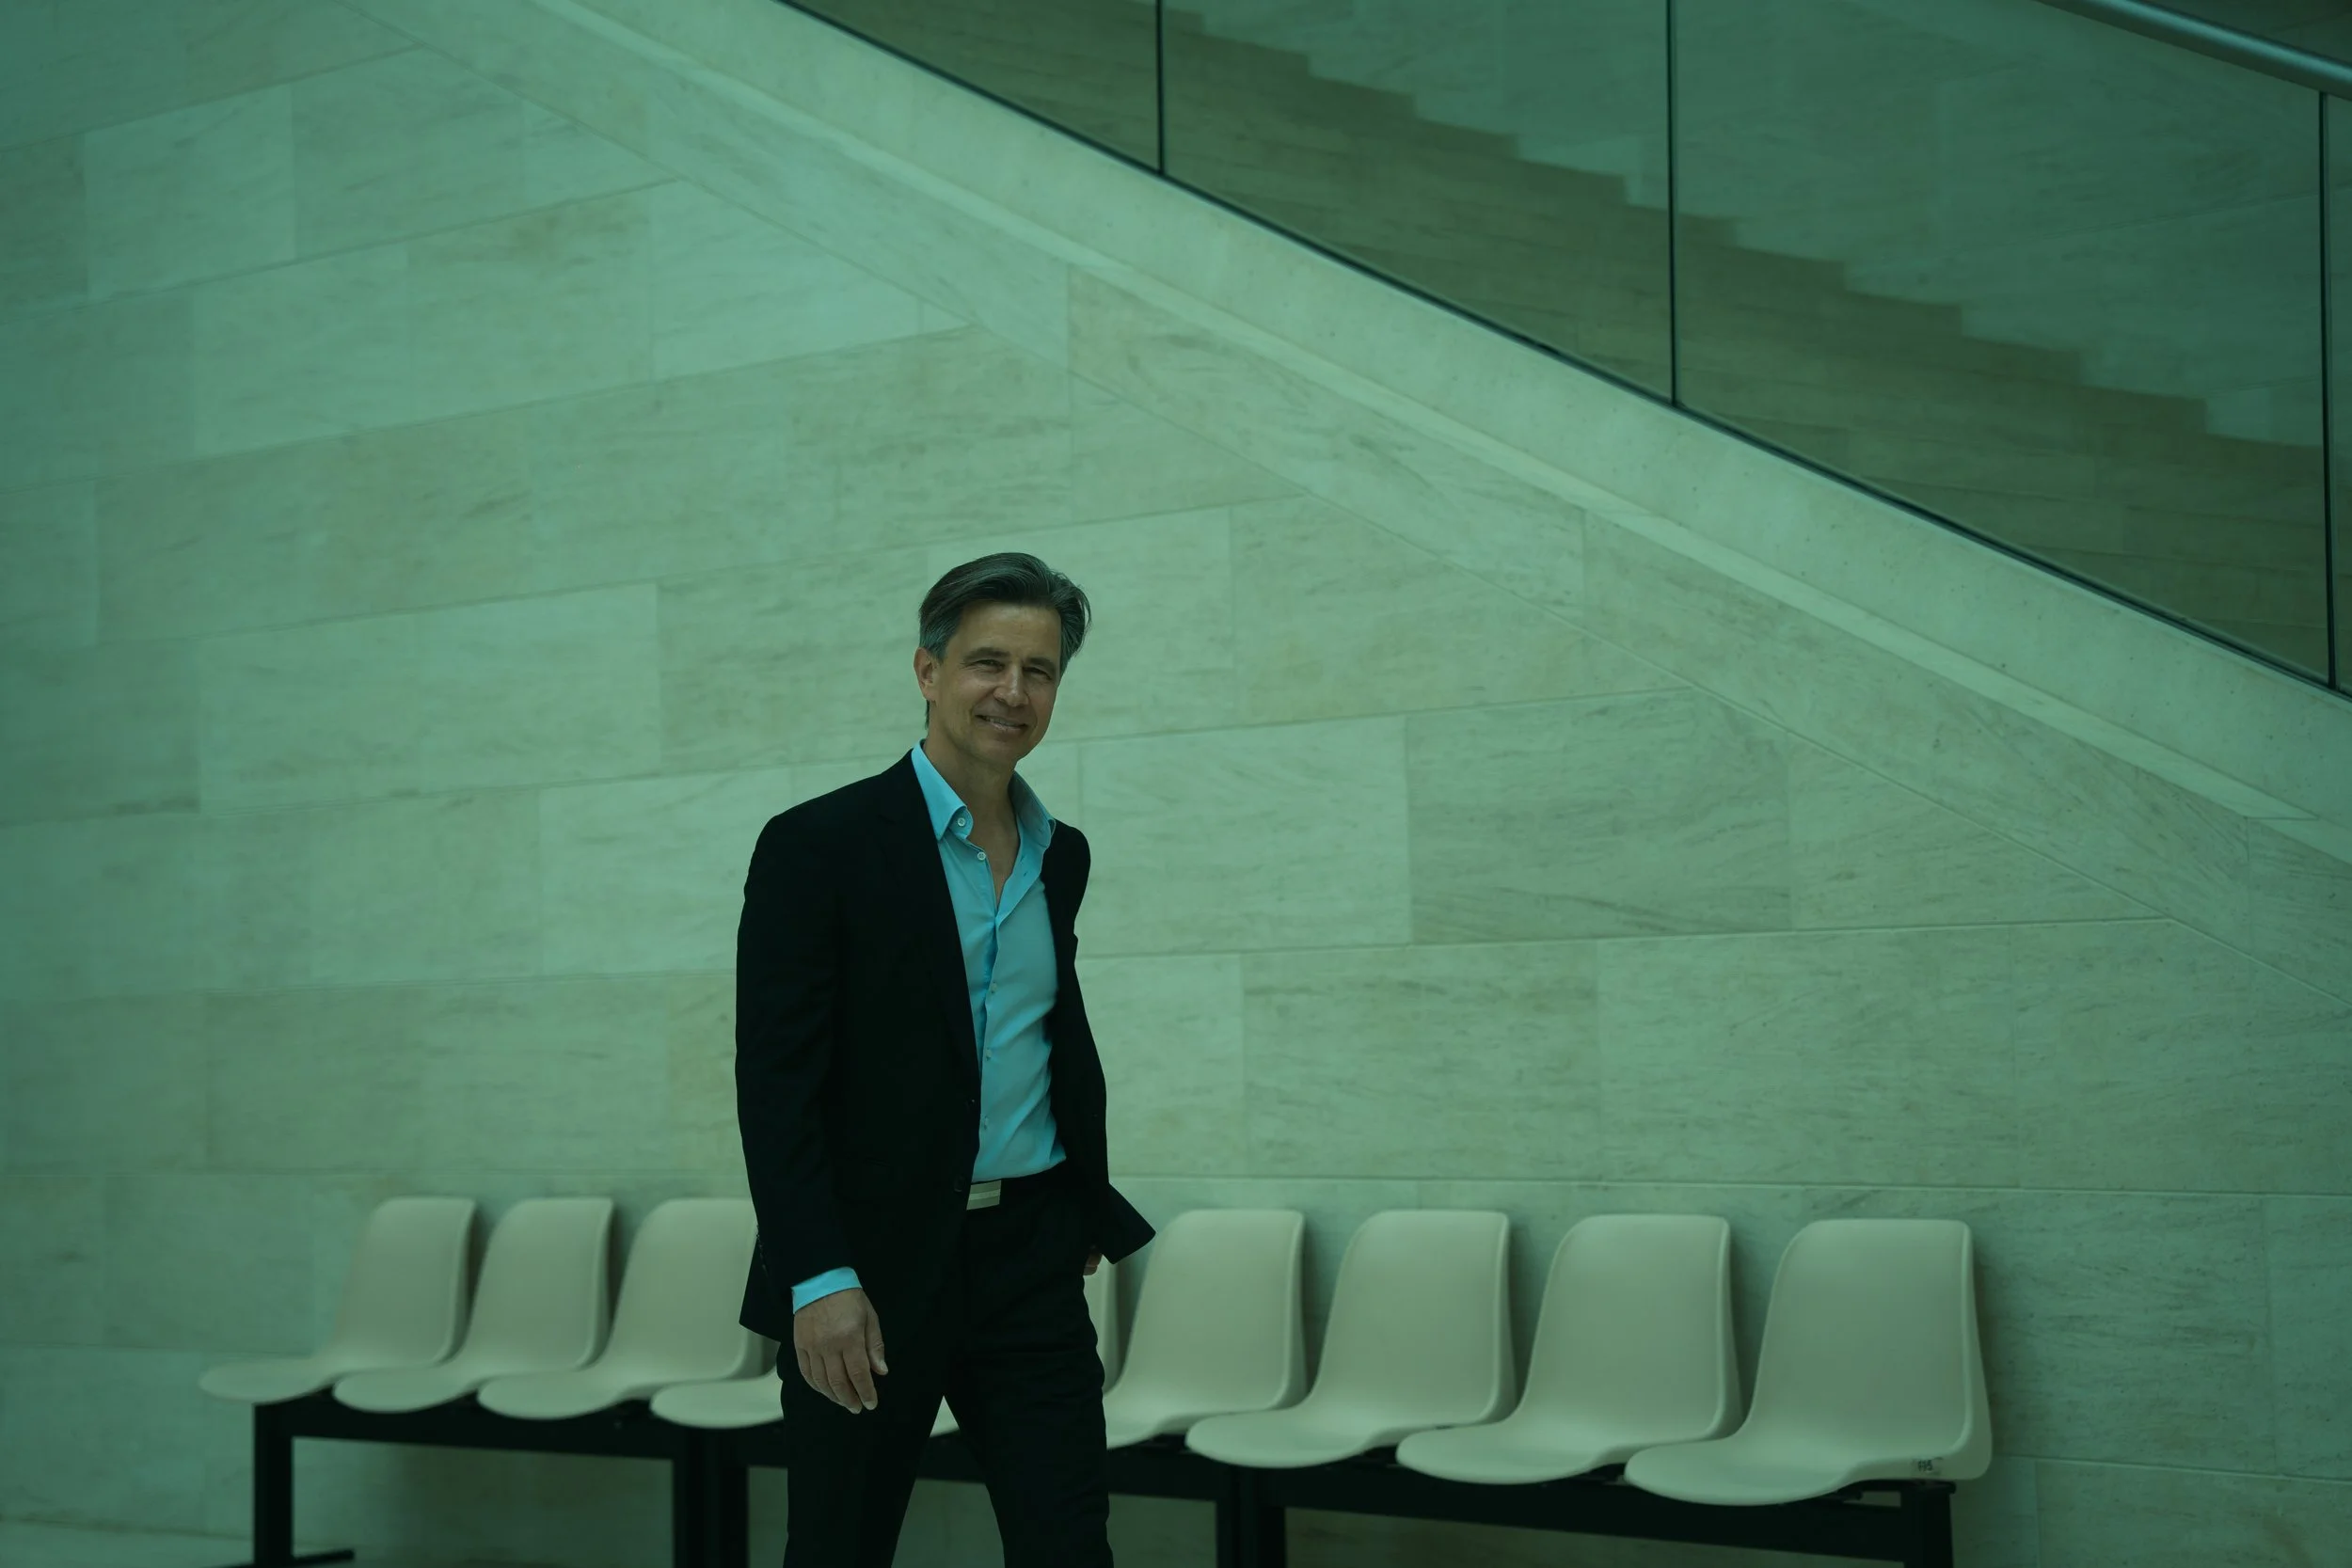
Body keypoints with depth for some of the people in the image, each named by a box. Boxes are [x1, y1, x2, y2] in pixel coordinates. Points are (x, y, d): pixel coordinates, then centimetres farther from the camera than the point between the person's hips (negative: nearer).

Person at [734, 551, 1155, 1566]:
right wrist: (818, 1279, -19)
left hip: (1030, 1262, 5)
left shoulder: (1061, 856, 12)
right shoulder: (818, 845, -7)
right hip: (870, 1265, -5)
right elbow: (774, 1079, -12)